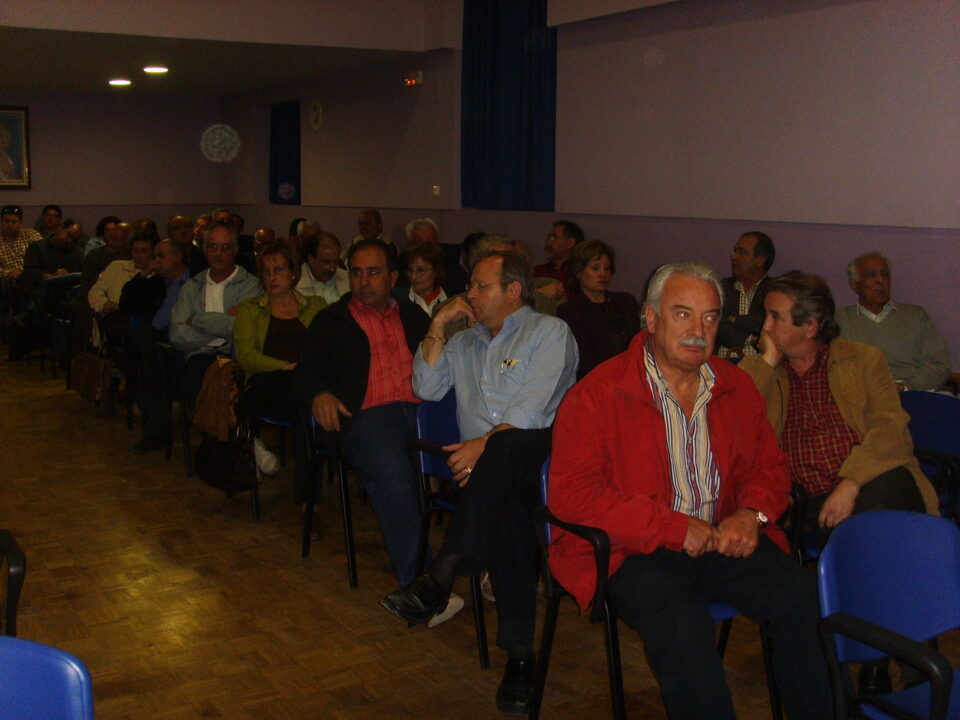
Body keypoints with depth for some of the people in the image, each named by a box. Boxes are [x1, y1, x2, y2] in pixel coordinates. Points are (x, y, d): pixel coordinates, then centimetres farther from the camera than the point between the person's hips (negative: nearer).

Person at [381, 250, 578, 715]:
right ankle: (519, 653, -35)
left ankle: (441, 576, -46)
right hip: (490, 469, 4)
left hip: (538, 454, -4)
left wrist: (485, 443, -20)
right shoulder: (466, 341, 30)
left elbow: (532, 409, -7)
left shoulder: (549, 332, 8)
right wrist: (438, 325, 11)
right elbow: (427, 388, 16)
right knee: (503, 509, -33)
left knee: (503, 448, -41)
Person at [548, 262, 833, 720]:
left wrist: (752, 514, -4)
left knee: (801, 597, -19)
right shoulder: (597, 395, -6)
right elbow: (572, 494, -13)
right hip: (632, 551, -5)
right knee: (683, 622, -33)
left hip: (723, 542, 5)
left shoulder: (735, 387, 13)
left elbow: (768, 466, 21)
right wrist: (675, 528, -16)